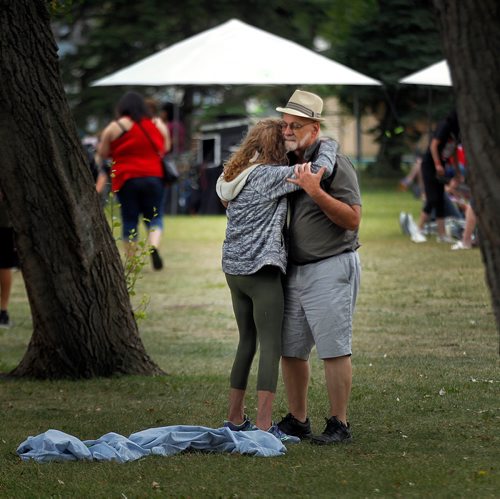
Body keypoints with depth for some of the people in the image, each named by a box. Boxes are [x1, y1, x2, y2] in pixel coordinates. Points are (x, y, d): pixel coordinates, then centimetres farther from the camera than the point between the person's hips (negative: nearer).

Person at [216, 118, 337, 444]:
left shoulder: (233, 178, 11)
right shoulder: (269, 175, -13)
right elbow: (321, 169, -17)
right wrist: (330, 143, 2)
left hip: (234, 269, 8)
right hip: (261, 270, -8)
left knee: (247, 343, 17)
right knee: (271, 347, -6)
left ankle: (235, 420, 23)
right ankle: (264, 426, -11)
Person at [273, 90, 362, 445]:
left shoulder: (335, 162, -10)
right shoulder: (287, 163, 13)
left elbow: (352, 219, -15)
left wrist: (317, 192, -24)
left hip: (331, 269, -8)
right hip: (295, 270, 8)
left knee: (334, 350, -6)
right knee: (290, 349, 9)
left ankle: (339, 425, -1)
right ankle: (297, 420, 20)